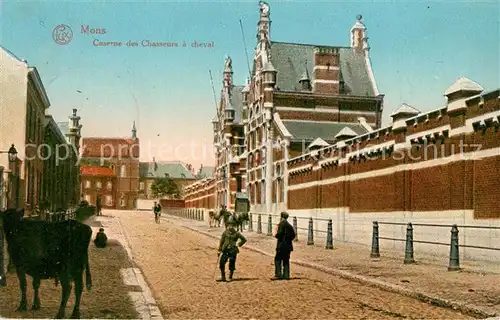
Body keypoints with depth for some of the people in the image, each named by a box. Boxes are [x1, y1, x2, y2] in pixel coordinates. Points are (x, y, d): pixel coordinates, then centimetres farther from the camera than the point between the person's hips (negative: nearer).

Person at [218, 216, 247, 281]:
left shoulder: (236, 233, 0)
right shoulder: (225, 232, 3)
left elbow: (244, 239, 12)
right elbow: (221, 241, 8)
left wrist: (238, 245, 9)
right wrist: (220, 250, 7)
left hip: (233, 251, -1)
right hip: (226, 250, 1)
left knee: (232, 264, 1)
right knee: (222, 263, -8)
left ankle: (231, 276, 21)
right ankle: (223, 277, 2)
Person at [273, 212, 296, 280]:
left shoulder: (282, 223, -9)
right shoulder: (289, 225, 14)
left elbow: (280, 232, -19)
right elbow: (293, 235, 13)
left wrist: (276, 235, -1)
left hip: (282, 244, -7)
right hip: (288, 245, 7)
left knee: (278, 259, -1)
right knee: (286, 260, 11)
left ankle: (278, 274, -7)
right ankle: (286, 275, 9)